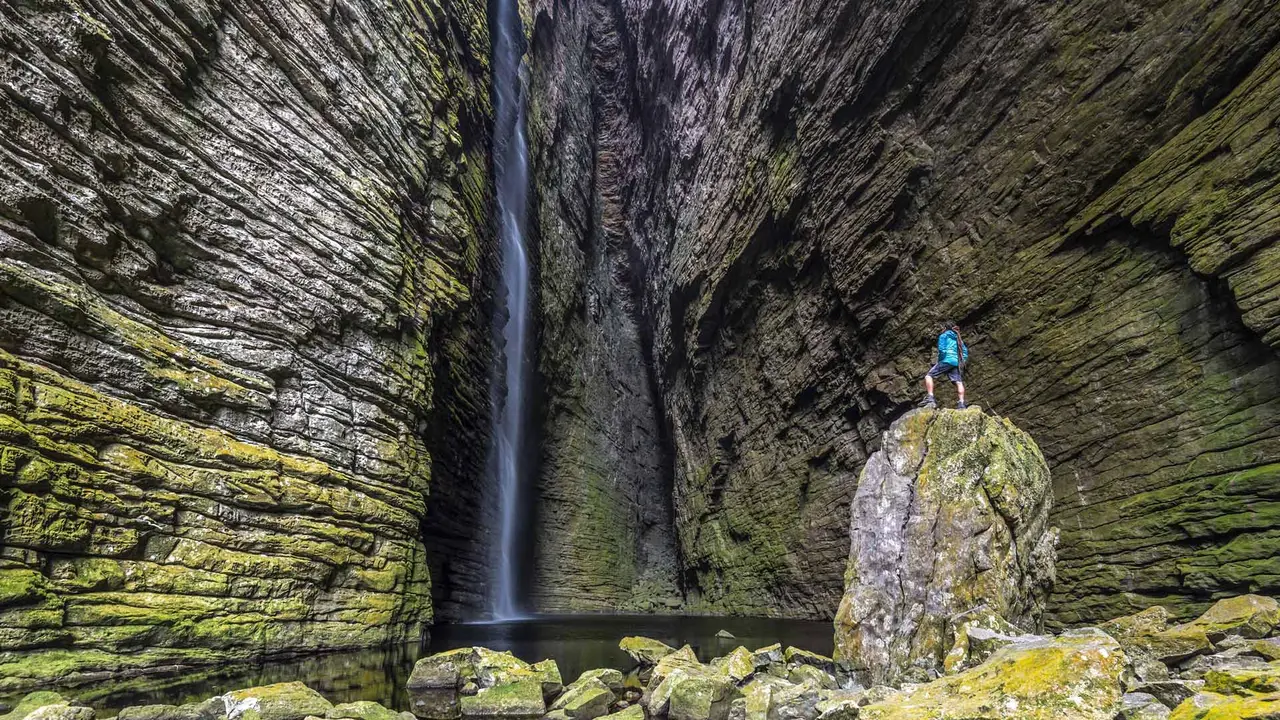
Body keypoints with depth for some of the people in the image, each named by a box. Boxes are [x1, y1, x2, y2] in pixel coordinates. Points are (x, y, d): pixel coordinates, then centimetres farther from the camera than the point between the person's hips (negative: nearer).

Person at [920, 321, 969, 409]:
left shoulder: (943, 336, 7)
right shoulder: (957, 338, 26)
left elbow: (941, 350, -8)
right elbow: (965, 352, 23)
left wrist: (939, 361, 0)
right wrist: (961, 362, 19)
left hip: (946, 360, -6)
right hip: (956, 363, 7)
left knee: (929, 376, -6)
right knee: (958, 382, 0)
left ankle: (930, 398, -21)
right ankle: (961, 404, -12)